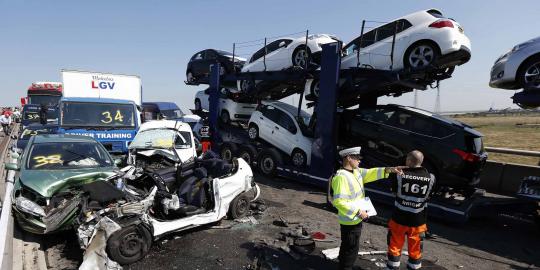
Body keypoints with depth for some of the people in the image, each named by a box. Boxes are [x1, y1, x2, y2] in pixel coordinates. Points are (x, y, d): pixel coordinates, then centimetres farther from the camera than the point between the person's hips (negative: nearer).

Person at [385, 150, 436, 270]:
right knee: (415, 249, 18)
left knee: (395, 246, 16)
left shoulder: (400, 175, -18)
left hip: (399, 219, -1)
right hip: (418, 221, 1)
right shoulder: (430, 178, -11)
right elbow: (428, 195, 3)